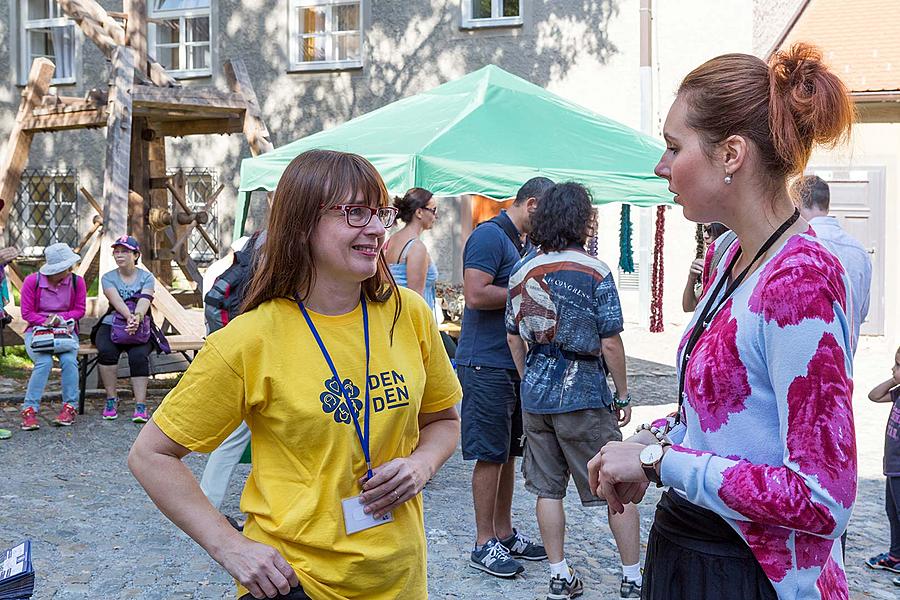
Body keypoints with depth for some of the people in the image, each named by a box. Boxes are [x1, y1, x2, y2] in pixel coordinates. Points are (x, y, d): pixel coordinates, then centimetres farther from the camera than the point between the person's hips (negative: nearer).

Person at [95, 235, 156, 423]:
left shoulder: (146, 277, 6)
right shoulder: (108, 278, 7)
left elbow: (144, 300, -14)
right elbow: (116, 300, -14)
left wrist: (137, 317, -38)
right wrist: (129, 317, -36)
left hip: (141, 326, -1)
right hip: (112, 324, 1)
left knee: (139, 355, -30)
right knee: (106, 351, -30)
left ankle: (141, 404, -27)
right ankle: (111, 398, -16)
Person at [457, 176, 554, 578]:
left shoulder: (517, 241, 18)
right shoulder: (489, 235, -12)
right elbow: (476, 294, -23)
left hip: (513, 363, 10)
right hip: (487, 364, -9)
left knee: (508, 454, 14)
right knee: (491, 455, -3)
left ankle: (504, 534, 25)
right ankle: (484, 544, 7)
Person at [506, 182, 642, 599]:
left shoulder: (522, 271, 5)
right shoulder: (594, 272, -11)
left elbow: (513, 337, 10)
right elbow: (610, 344, -11)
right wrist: (623, 395, 0)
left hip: (535, 393, 5)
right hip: (584, 393, -5)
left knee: (548, 489, 11)